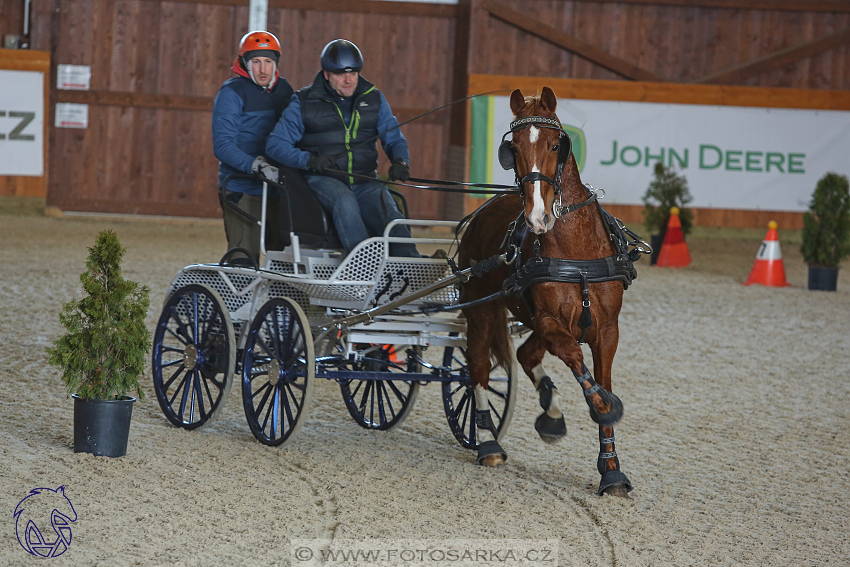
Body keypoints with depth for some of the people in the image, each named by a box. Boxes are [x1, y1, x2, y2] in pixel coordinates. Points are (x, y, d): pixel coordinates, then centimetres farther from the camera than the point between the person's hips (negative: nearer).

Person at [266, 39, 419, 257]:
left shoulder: (374, 99, 14)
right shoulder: (304, 102, 6)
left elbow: (394, 139, 14)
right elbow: (276, 143, 3)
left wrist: (400, 161, -11)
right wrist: (308, 160, -16)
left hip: (365, 183, 3)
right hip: (323, 180, -3)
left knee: (391, 215, -26)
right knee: (345, 202, -36)